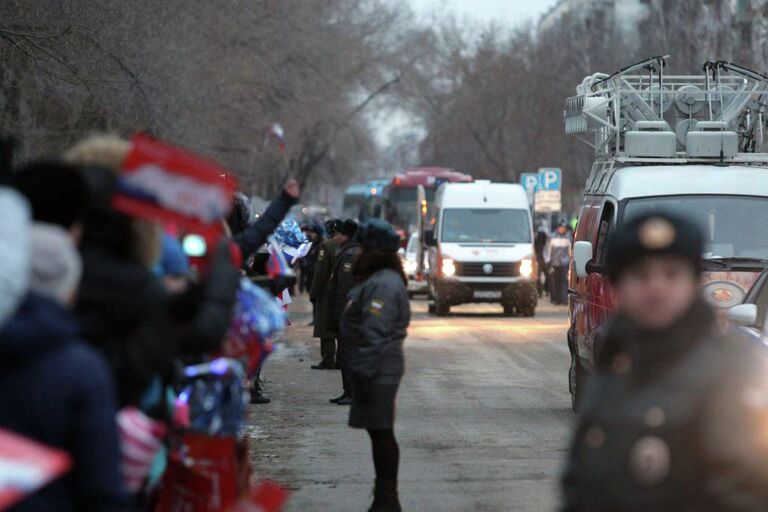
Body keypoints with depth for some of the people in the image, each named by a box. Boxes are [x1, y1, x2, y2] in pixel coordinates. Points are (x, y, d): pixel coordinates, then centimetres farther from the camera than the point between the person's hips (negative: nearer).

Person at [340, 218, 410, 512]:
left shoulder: (383, 284, -18)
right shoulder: (377, 280, 17)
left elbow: (374, 334, -23)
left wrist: (365, 373, -24)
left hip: (377, 371, -11)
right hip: (377, 369, 11)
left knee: (381, 432, -6)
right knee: (379, 432, 13)